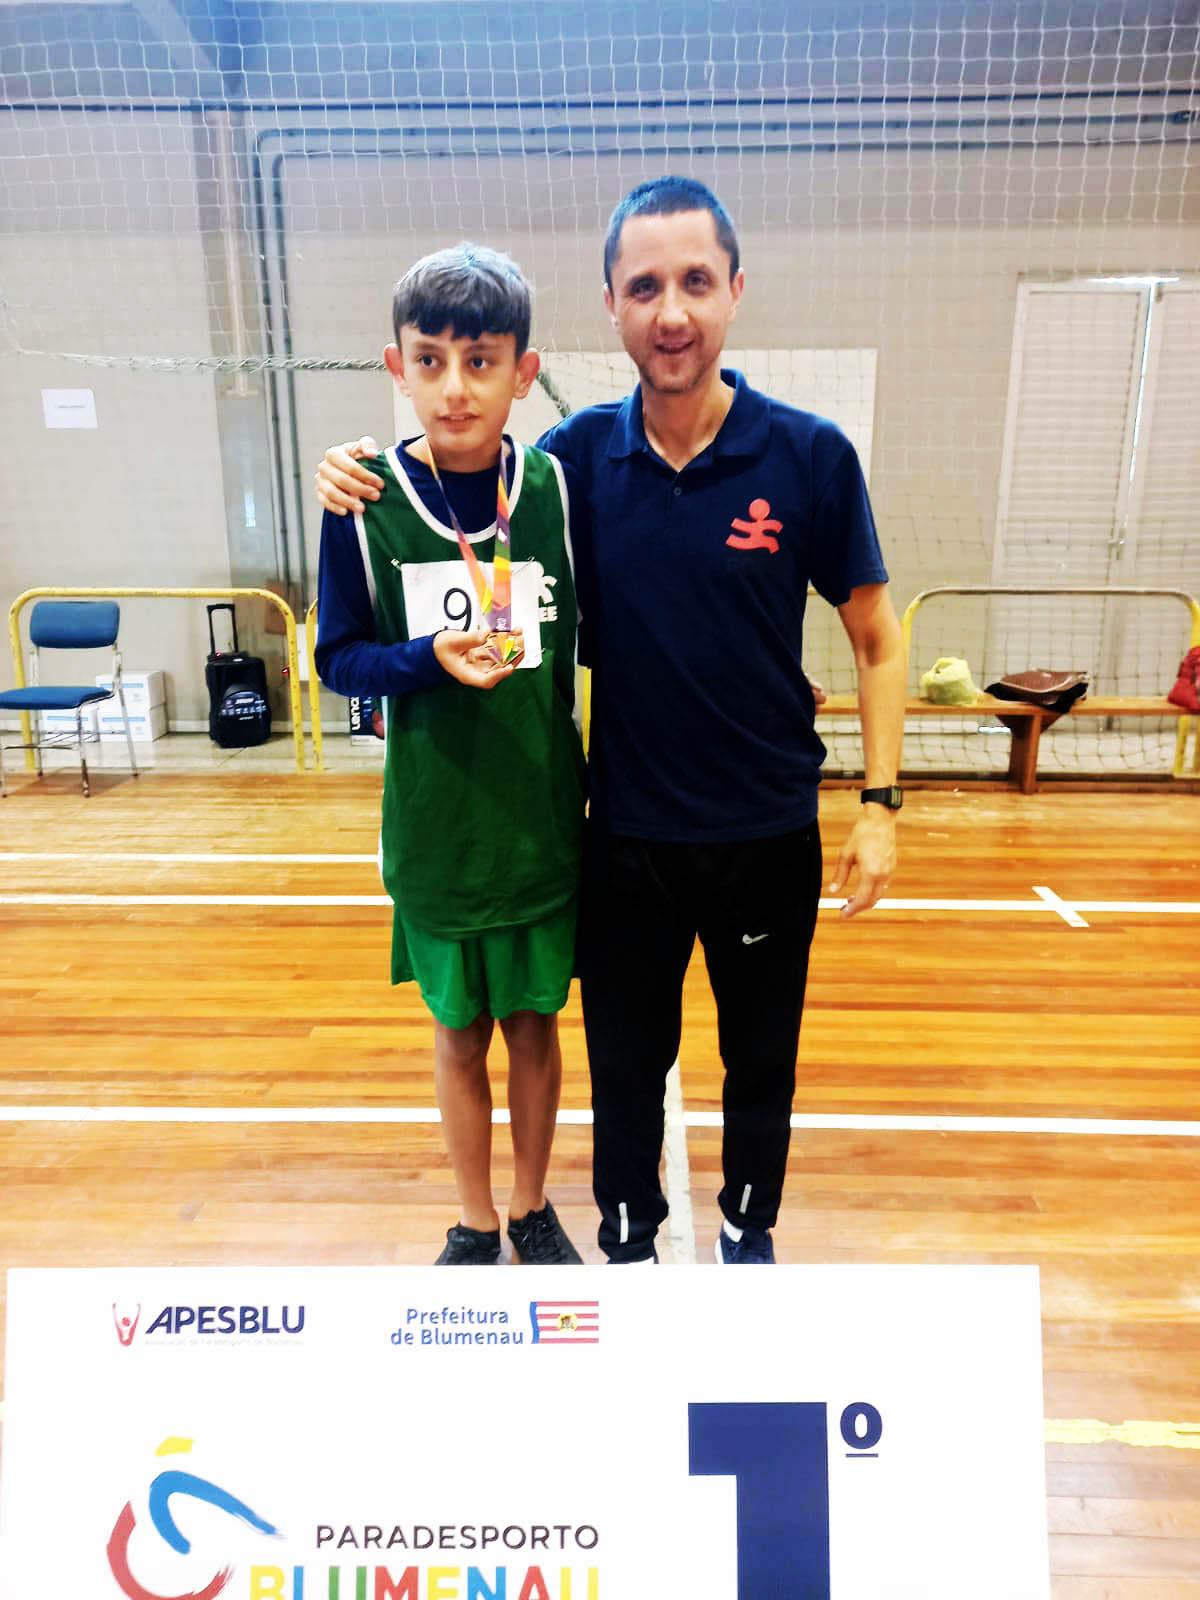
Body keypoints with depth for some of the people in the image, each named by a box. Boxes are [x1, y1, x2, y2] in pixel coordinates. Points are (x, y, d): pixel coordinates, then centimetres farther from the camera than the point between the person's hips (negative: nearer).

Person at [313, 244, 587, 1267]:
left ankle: (533, 1208, 40)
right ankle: (474, 1222, 39)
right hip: (435, 825, -1)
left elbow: (589, 638, 4)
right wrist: (432, 658, -22)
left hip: (543, 818, 1)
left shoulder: (555, 487, -5)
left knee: (535, 1021, 15)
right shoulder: (368, 502, -8)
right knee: (459, 1029, 15)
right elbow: (340, 658, -3)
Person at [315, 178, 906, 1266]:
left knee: (762, 1059, 19)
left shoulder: (810, 455, -9)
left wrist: (880, 805, -7)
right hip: (627, 837, 1)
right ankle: (630, 1239, 44)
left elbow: (877, 642, -2)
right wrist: (369, 479, -9)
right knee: (626, 1062, 17)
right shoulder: (581, 455, -4)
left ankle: (747, 1230, 46)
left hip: (770, 836, 0)